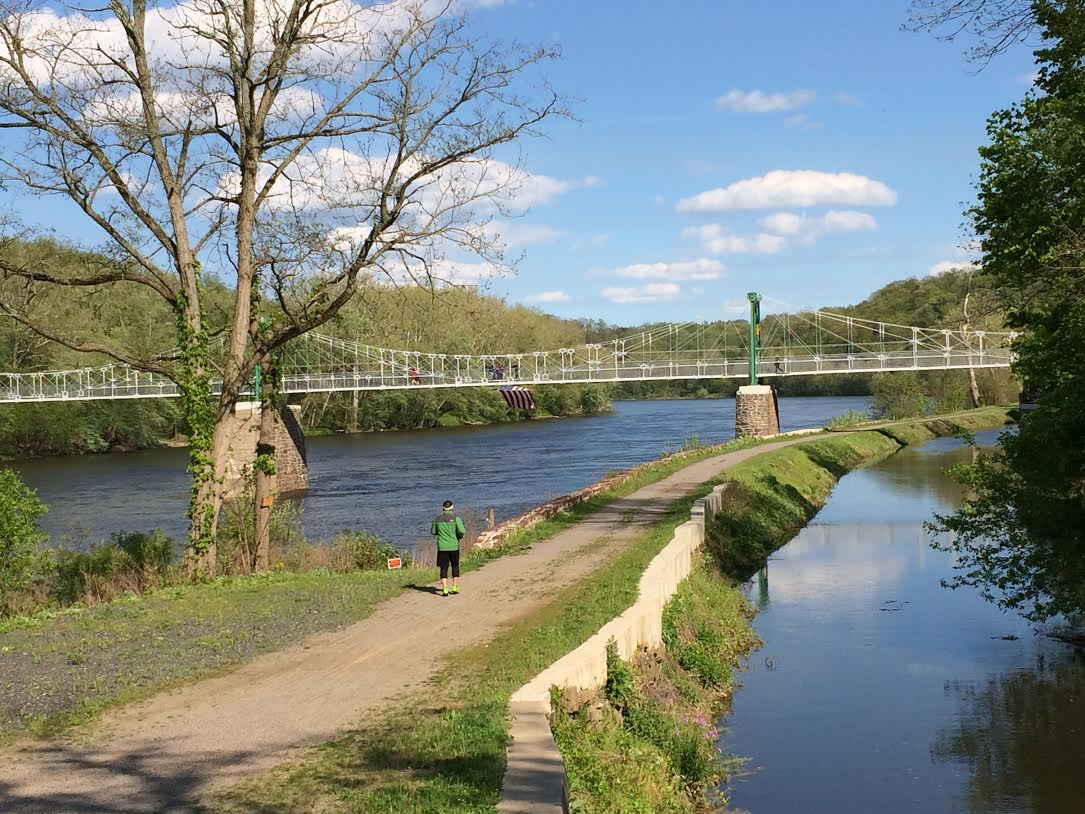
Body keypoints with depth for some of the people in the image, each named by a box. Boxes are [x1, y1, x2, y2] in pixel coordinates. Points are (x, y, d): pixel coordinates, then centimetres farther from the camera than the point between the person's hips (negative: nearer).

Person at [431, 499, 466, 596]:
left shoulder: (437, 519, 2)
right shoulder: (455, 518, -7)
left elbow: (433, 532, 12)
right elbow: (462, 531, -14)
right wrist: (460, 536, 7)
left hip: (442, 547, 1)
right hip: (454, 546, -1)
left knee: (444, 568, 1)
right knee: (455, 566, 17)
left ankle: (445, 589, -8)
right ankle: (455, 586, 16)